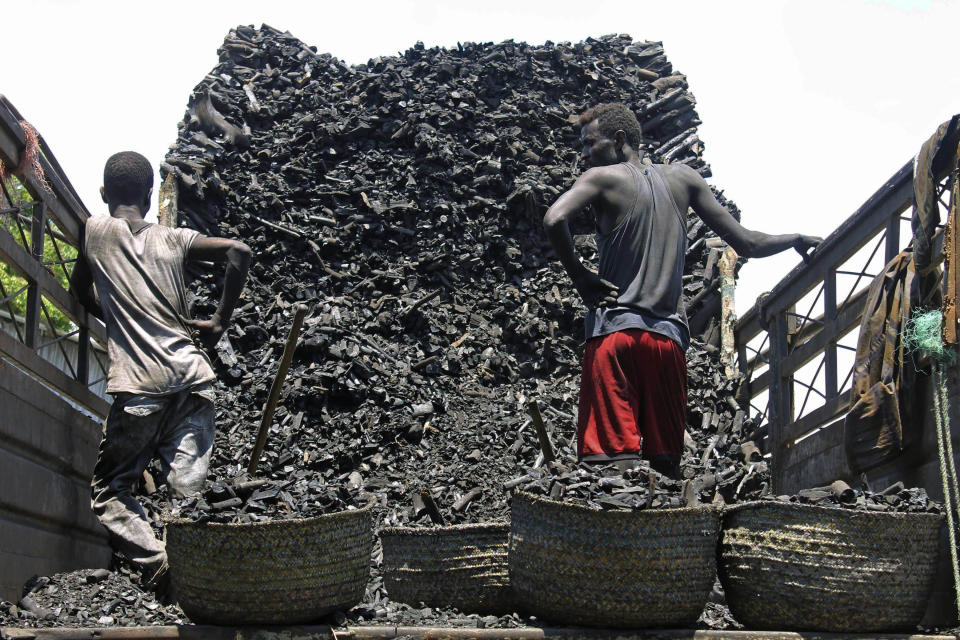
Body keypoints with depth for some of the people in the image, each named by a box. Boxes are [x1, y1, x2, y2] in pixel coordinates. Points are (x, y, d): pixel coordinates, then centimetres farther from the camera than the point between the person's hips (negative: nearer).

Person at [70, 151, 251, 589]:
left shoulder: (96, 229, 9)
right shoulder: (173, 239, 13)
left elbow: (80, 290, 23)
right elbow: (239, 251, 2)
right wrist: (219, 321, 8)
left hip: (139, 384, -3)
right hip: (192, 374, 3)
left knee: (109, 488, 7)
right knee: (188, 489, 0)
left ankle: (157, 564, -12)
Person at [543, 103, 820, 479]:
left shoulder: (602, 178, 3)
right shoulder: (683, 179, 16)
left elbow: (554, 220, -17)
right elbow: (746, 244, 15)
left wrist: (578, 276, -3)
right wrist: (797, 240, 32)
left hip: (615, 331, -4)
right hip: (669, 337, 4)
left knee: (612, 460, -10)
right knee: (666, 467, 6)